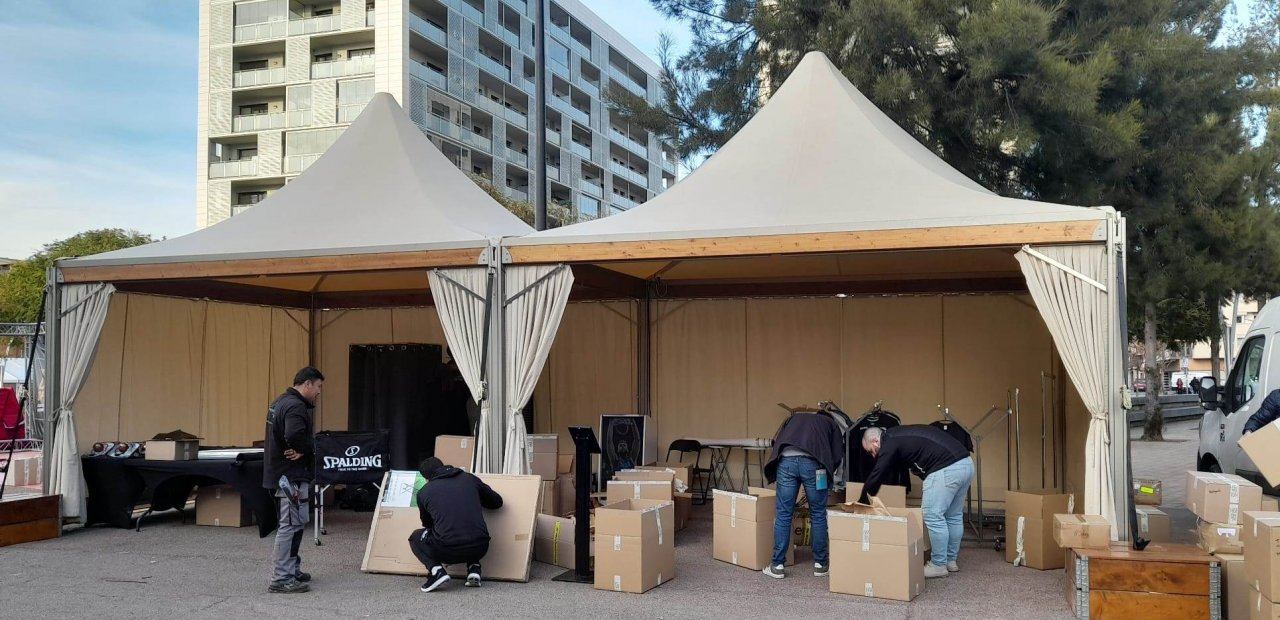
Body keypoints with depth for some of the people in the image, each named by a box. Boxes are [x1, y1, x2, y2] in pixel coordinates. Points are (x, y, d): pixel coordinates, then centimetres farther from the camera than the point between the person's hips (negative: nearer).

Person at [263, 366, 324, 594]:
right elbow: (295, 436, -33)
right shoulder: (295, 407, -18)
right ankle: (281, 579, -4)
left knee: (295, 523, 19)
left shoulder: (281, 402, 16)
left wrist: (302, 450, -2)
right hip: (292, 475, -11)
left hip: (281, 473, 11)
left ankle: (291, 569, 28)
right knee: (291, 524, -7)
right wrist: (307, 452, -14)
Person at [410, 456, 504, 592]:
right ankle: (473, 568, 15)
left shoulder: (423, 492, 11)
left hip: (449, 552, -3)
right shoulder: (470, 479, 15)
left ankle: (436, 570, 1)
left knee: (416, 537, 27)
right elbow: (497, 502, 26)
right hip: (480, 549, 3)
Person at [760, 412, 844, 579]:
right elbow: (837, 456, 18)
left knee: (783, 514, 7)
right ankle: (820, 564, 20)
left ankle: (777, 565, 10)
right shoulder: (830, 423, 31)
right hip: (813, 462, -1)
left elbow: (776, 441, 24)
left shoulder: (793, 418, 37)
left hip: (786, 460, 2)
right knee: (818, 515, 12)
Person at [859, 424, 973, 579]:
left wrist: (861, 503, 11)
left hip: (946, 470, -10)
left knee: (933, 516, -1)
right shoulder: (901, 435, 25)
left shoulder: (889, 443, -3)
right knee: (954, 516, 18)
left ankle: (939, 565, 7)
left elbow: (876, 477, 0)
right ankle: (951, 561, 28)